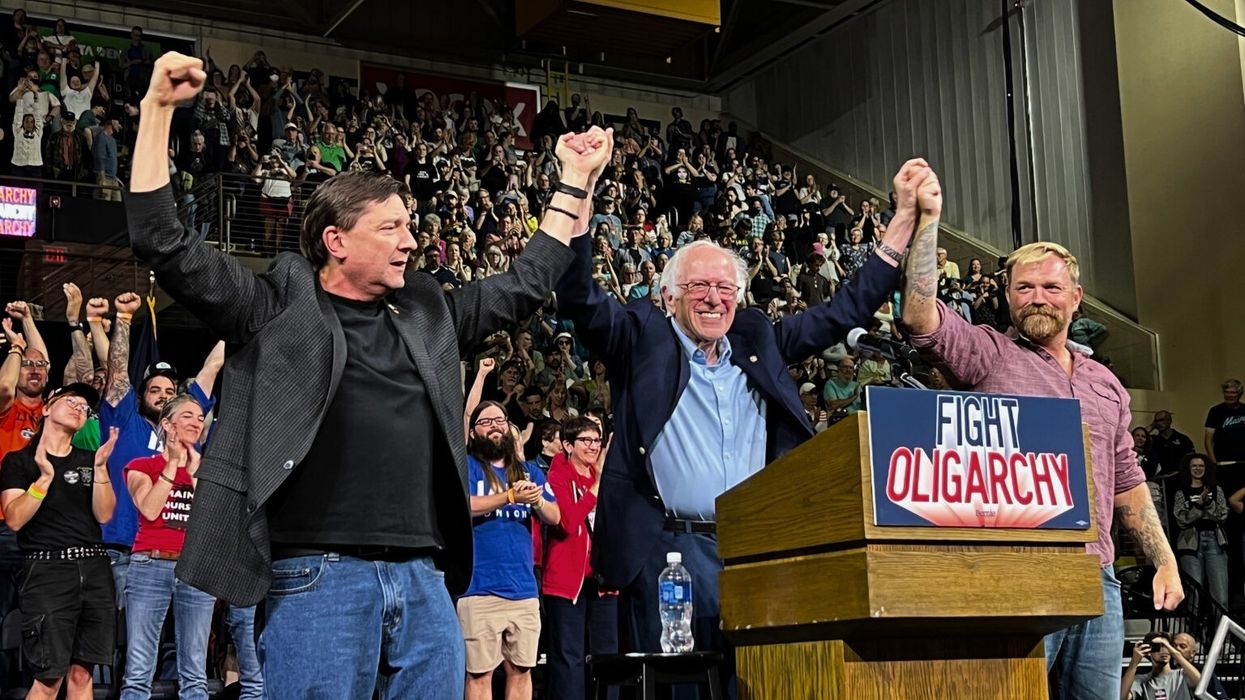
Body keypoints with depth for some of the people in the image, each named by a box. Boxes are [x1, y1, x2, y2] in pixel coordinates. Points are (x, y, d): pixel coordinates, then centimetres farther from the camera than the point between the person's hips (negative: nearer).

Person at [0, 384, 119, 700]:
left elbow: (104, 514, 4)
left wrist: (100, 467, -8)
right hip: (48, 570, -4)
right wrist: (45, 477, -17)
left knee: (81, 673, 4)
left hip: (94, 569, 4)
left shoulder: (90, 460, 16)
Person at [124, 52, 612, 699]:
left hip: (424, 582, 5)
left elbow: (525, 283, 26)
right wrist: (158, 109, -6)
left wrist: (576, 180, 27)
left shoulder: (428, 313, 18)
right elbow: (165, 245, -1)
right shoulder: (279, 306, 4)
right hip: (316, 578, -5)